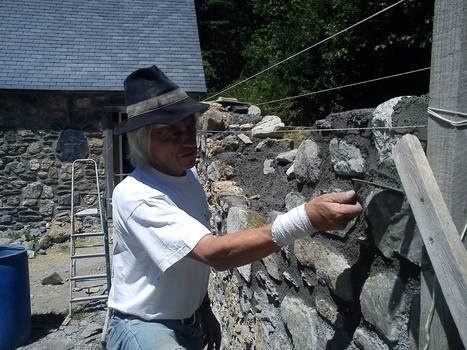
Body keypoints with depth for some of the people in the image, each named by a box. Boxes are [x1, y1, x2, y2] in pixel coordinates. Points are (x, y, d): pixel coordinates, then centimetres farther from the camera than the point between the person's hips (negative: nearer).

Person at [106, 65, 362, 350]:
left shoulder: (190, 175, -2)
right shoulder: (135, 195, -26)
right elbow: (214, 253, -36)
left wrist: (203, 310, 13)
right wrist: (307, 219, -42)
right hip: (141, 327, -7)